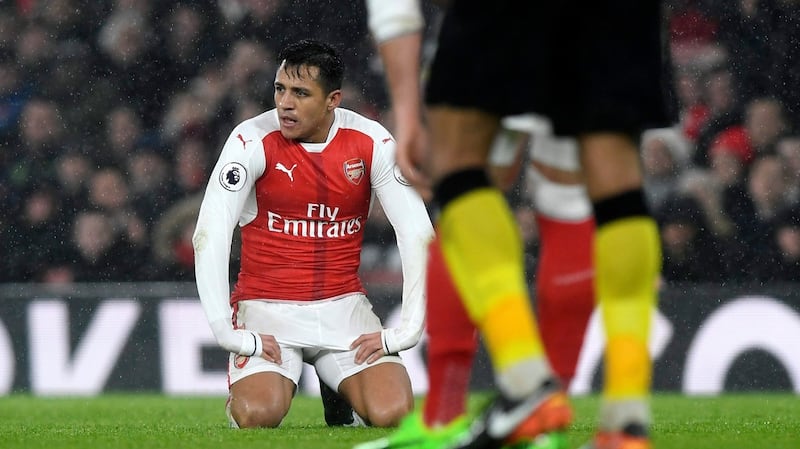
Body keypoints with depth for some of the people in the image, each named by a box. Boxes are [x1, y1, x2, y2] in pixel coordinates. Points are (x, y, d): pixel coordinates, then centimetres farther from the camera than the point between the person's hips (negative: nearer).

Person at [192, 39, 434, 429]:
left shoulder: (372, 143, -4)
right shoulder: (252, 140, -11)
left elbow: (418, 235, -3)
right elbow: (209, 235, -16)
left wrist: (407, 330, -11)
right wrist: (227, 332, -23)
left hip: (343, 305, 2)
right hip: (267, 306, -2)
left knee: (392, 412, -21)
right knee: (257, 415, -27)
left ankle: (342, 395, 16)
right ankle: (240, 394, 12)